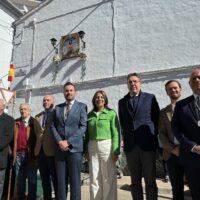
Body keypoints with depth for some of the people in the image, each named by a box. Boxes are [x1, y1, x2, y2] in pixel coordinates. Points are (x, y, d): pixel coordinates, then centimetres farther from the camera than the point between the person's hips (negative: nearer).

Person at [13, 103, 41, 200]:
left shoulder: (34, 122, -3)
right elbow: (13, 138, 11)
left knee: (31, 178, 6)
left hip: (30, 154, -4)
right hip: (18, 154, 5)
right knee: (19, 178, 15)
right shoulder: (16, 122, 11)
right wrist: (13, 151, 3)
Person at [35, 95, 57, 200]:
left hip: (52, 150, -5)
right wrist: (36, 147, 7)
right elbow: (36, 132, 15)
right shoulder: (38, 116, 16)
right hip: (40, 150, 5)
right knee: (44, 178, 15)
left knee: (55, 178, 4)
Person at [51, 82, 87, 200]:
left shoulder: (81, 106, 3)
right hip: (60, 148, 3)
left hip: (75, 147, -3)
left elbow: (83, 127, -6)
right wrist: (59, 141, -7)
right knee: (61, 180, 9)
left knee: (75, 179, 3)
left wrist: (68, 142, -12)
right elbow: (53, 126, 8)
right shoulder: (58, 108, 14)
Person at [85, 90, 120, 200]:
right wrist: (86, 150, 6)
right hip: (92, 147, 4)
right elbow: (87, 134, 11)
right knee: (94, 178, 11)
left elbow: (115, 133, -6)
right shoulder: (89, 115, 9)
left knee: (109, 178, 4)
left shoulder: (111, 113, -2)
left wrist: (115, 151, -11)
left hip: (107, 146, -3)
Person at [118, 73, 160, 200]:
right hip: (130, 146, 2)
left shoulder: (150, 98, 4)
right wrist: (125, 137, 6)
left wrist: (153, 136, 1)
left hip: (147, 144, -2)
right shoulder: (122, 102, 12)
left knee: (150, 182, 5)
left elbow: (157, 119, 5)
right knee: (135, 182, 11)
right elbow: (122, 123, 15)